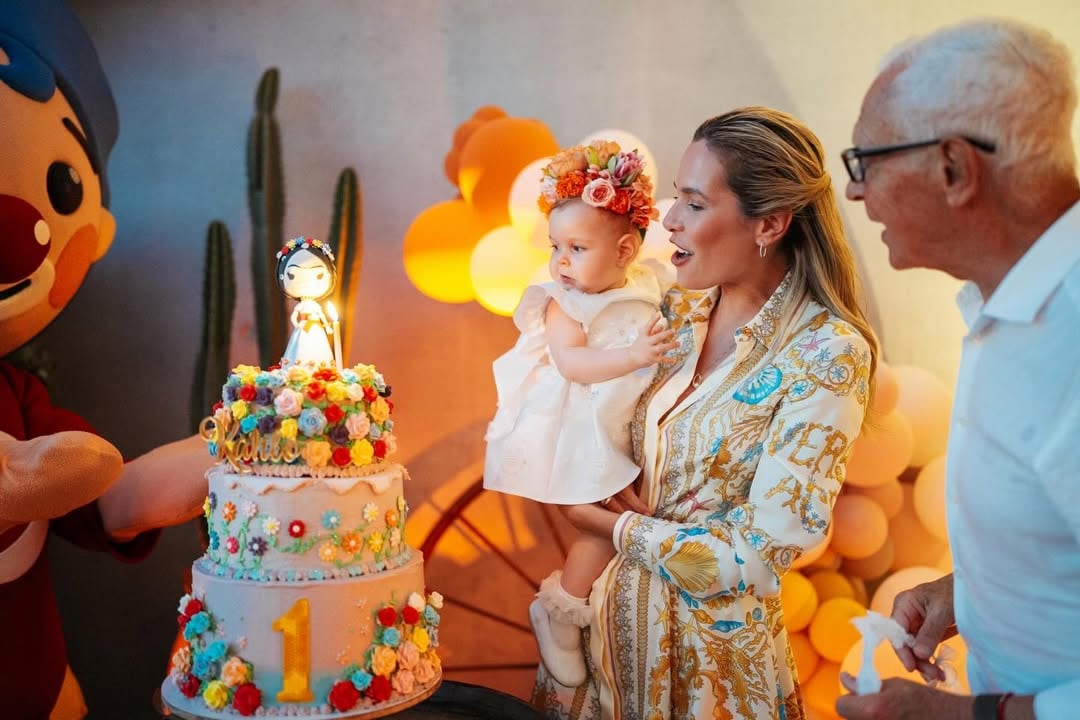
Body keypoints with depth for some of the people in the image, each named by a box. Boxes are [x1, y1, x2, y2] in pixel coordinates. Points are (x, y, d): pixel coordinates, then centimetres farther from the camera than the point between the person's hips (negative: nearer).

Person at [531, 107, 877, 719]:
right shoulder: (679, 311, -3)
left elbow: (763, 550, -21)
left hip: (718, 639, -5)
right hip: (619, 606, 5)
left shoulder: (826, 354, -19)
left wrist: (616, 526, -13)